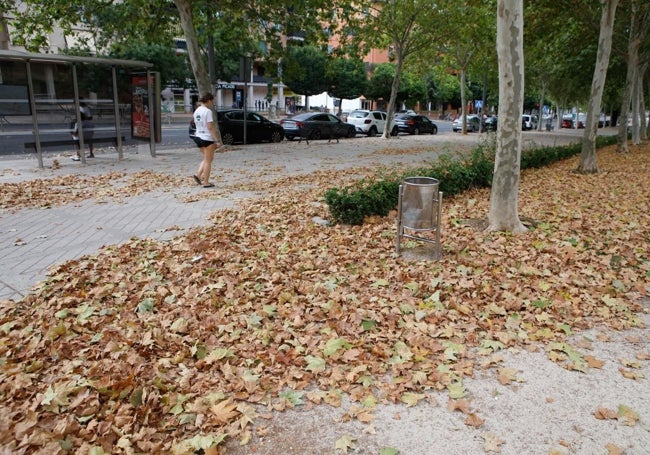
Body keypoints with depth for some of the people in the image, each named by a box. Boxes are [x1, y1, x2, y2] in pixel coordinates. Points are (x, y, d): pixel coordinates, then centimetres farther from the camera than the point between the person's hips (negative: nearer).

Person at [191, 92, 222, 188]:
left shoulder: (196, 111, 10)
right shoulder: (208, 111, -15)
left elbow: (198, 125, 14)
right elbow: (210, 127, -20)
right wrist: (217, 140, -18)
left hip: (199, 137, 8)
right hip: (208, 138, -8)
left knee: (206, 159, 21)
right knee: (208, 161, 2)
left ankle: (198, 174, 6)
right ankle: (206, 182, 6)